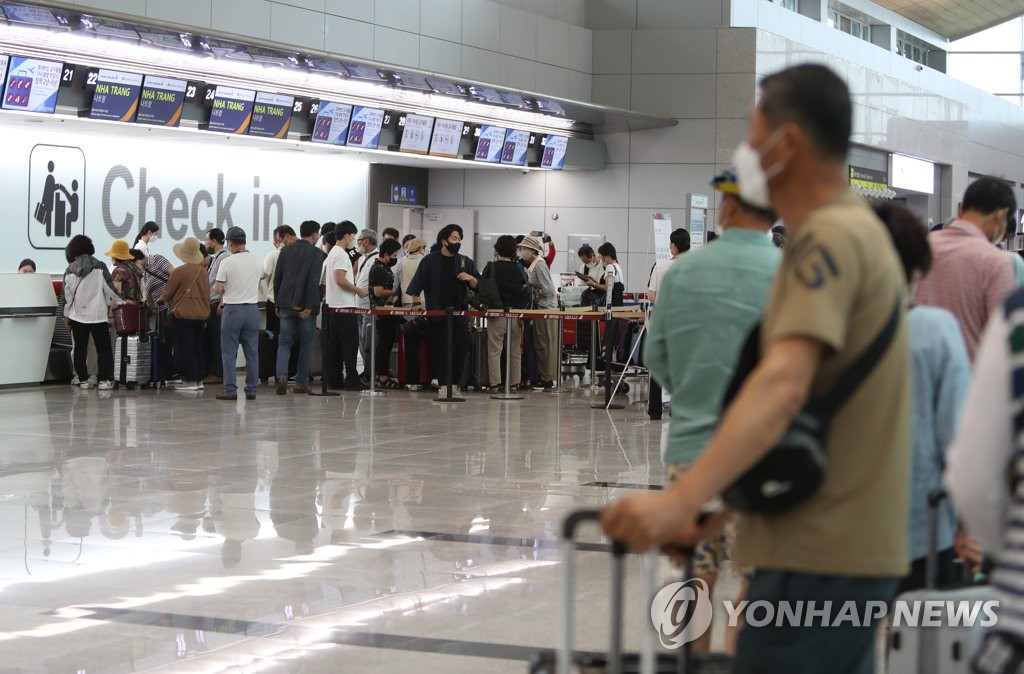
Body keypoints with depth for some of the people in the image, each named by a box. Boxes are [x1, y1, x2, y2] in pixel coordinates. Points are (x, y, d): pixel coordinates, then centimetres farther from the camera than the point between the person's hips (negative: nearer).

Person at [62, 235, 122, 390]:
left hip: (77, 315, 2)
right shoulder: (99, 267, -6)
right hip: (98, 314, -2)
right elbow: (110, 288, -4)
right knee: (103, 348, 5)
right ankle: (104, 380, -1)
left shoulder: (70, 270, 1)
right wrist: (121, 303, 10)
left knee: (80, 348, 10)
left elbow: (67, 294, 3)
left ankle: (83, 379, 11)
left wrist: (66, 316, 11)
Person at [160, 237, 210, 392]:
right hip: (201, 314, 6)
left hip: (183, 314, -6)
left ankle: (190, 379, -2)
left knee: (185, 348, 0)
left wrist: (161, 299, 16)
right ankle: (198, 379, 16)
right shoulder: (202, 271, 3)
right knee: (197, 347, 13)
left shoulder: (179, 271, -13)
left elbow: (167, 293, -4)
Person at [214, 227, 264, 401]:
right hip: (253, 309, 4)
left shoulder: (227, 262, -11)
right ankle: (251, 390, 9)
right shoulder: (257, 262, 3)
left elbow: (218, 289, -12)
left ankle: (230, 390, -1)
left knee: (229, 353, 2)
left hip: (232, 310, -4)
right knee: (252, 352, 7)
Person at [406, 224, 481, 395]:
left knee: (459, 349, 0)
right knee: (439, 350, -3)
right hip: (436, 314, -2)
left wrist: (470, 278, -9)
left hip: (459, 314, 2)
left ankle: (454, 383, 11)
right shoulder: (430, 261, 4)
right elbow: (416, 286, 5)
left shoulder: (466, 262, 10)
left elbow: (478, 286, 9)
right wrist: (415, 302, -5)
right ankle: (444, 383, -1)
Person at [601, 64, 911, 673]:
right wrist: (717, 501, 21)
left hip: (820, 552, -10)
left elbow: (782, 387, -30)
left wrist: (681, 500, -41)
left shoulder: (828, 237, -15)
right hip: (850, 544, 10)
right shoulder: (859, 228, 18)